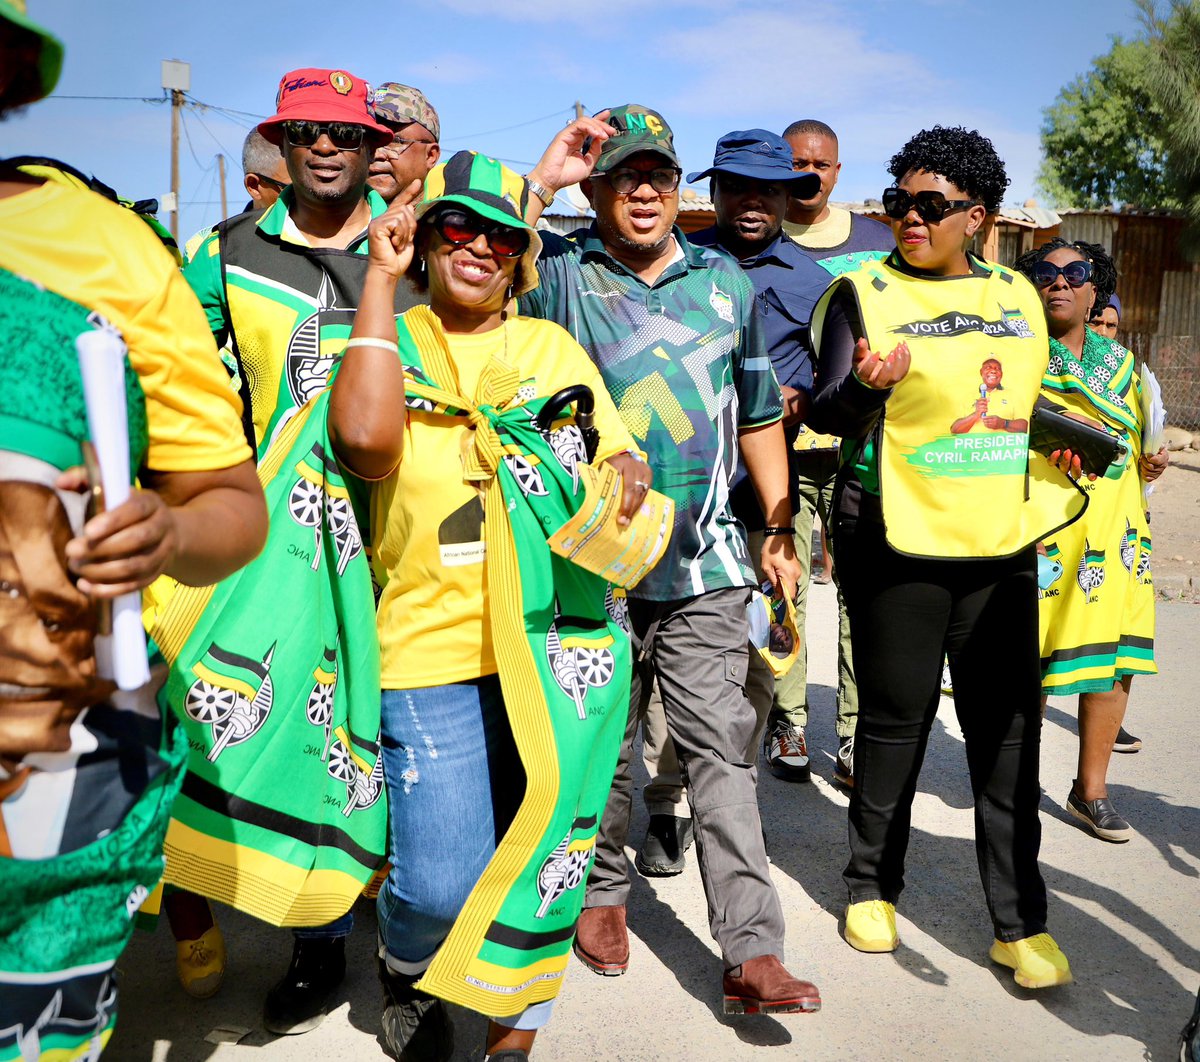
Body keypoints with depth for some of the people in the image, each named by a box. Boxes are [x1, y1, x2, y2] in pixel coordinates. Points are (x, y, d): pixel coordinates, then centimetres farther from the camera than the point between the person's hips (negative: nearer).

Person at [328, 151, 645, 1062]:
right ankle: (405, 967, 30)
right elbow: (364, 439, -18)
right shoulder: (390, 340, 4)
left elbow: (617, 455, 17)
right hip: (434, 649, -3)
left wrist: (627, 474, -9)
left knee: (541, 861, 7)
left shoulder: (555, 347, 15)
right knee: (442, 884, -6)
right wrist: (381, 278, -8)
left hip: (558, 643, 3)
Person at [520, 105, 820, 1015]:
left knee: (721, 746, 0)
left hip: (705, 564, 2)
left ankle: (753, 952, 3)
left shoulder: (726, 281, 12)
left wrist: (779, 533, 13)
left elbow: (758, 416, 16)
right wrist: (541, 180, -16)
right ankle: (603, 891, 33)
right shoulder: (563, 275, 3)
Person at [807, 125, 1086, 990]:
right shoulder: (865, 292, -1)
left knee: (1008, 726, 4)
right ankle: (873, 886, 25)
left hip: (1001, 544, 4)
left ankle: (1020, 920, 16)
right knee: (896, 719, 6)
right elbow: (828, 412, -10)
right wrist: (868, 384, -31)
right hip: (895, 539, -3)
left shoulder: (1016, 295, 13)